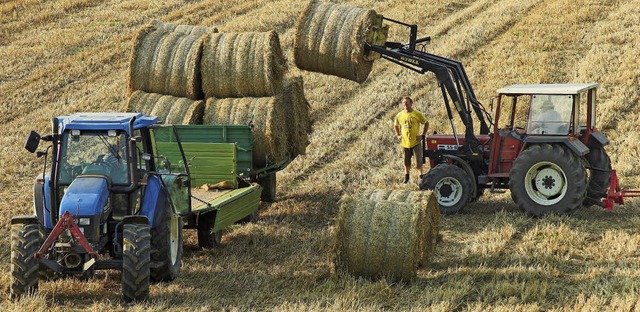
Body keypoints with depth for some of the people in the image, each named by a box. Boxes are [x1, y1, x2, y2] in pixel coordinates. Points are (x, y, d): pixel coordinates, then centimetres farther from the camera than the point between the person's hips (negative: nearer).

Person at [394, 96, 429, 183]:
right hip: (405, 142, 3)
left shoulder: (417, 114, -7)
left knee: (419, 161, -3)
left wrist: (422, 135, -3)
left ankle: (422, 175, 15)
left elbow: (426, 123, 3)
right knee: (406, 161, 13)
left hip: (416, 142, -3)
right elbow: (396, 126, 21)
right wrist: (398, 135, 10)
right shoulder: (400, 115, 3)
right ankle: (406, 176, 29)